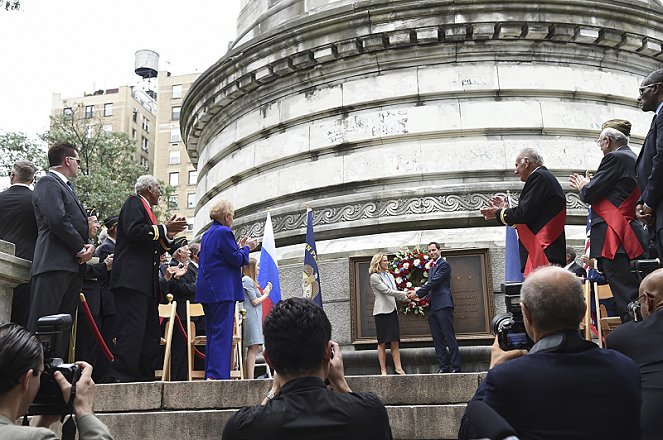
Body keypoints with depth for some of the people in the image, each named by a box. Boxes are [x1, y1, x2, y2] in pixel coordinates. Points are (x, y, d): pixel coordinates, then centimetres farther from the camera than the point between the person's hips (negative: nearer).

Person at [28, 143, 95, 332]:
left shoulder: (67, 187, 25)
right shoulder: (48, 182, -4)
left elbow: (80, 223, 23)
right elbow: (57, 220, -18)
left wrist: (89, 245, 2)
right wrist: (81, 248, -9)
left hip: (73, 266, 9)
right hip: (54, 265, -9)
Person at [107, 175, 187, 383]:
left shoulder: (147, 210, 28)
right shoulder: (134, 203, 2)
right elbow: (134, 231, -16)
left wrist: (169, 235, 12)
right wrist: (164, 229, -9)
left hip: (147, 284, 10)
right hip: (132, 280, -10)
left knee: (151, 333, 7)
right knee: (132, 330, -16)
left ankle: (145, 377, 10)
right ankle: (120, 377, -17)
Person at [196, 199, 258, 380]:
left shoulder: (207, 234, 18)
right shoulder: (224, 232, -12)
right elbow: (236, 260, -13)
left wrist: (238, 246, 21)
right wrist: (247, 248, 4)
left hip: (207, 290, 10)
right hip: (222, 290, -10)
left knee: (212, 333, 13)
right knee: (222, 333, -8)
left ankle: (210, 373, 16)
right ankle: (217, 373, -11)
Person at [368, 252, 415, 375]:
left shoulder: (390, 276, 16)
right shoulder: (374, 277, -7)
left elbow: (395, 293, 16)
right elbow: (387, 291, -14)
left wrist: (408, 297, 0)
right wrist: (406, 294, -15)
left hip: (392, 310, 7)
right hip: (382, 312, -7)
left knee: (395, 342, 4)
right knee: (382, 342, -1)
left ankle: (398, 368, 5)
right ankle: (383, 370, 4)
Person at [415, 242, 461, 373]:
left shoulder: (444, 265, -5)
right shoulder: (432, 268, 23)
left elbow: (434, 282, -13)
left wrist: (418, 293, -11)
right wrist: (418, 293, 6)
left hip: (443, 305, -9)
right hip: (433, 307, 9)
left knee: (449, 337, -8)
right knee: (437, 339, 7)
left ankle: (456, 367, -5)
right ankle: (444, 366, 11)